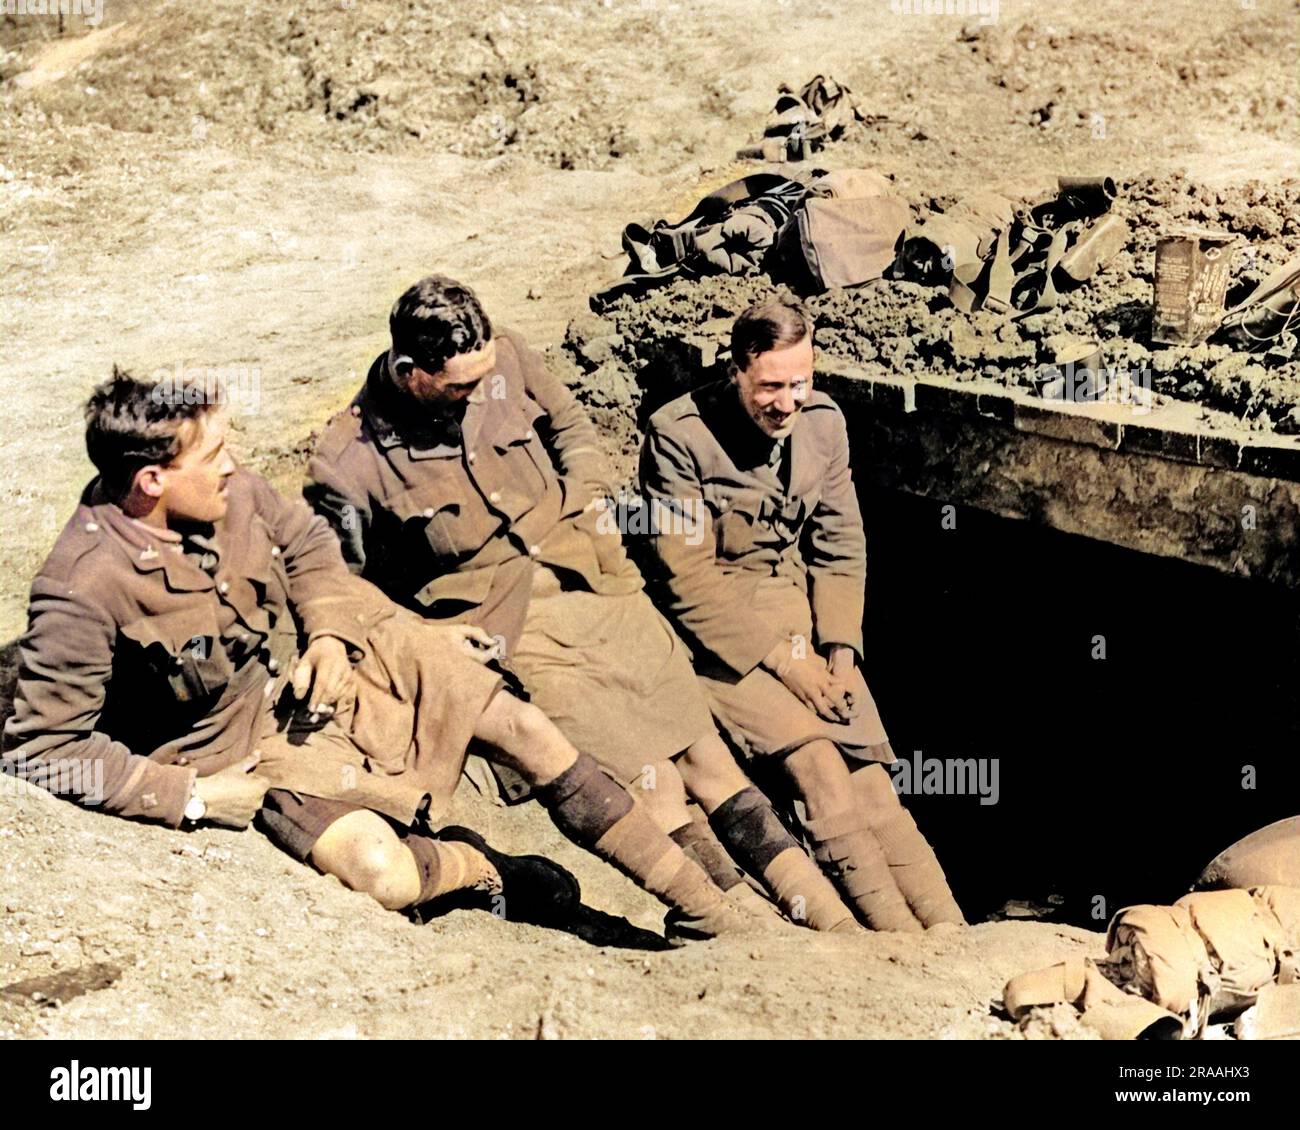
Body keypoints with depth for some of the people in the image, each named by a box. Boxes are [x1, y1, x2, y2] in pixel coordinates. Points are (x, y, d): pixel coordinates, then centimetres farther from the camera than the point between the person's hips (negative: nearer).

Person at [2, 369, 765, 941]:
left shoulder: (226, 491, -10)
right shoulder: (86, 588, -27)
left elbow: (307, 543, 11)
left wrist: (330, 630, -8)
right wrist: (191, 794, -24)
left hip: (314, 665, 6)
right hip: (250, 749, -5)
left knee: (517, 721, -5)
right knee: (380, 870, -29)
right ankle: (487, 871, 10)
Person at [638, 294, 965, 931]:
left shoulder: (823, 423, 3)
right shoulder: (679, 435, -12)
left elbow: (840, 550, 10)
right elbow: (687, 578, -13)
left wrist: (840, 648, -4)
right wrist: (777, 657, -17)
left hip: (800, 609, 5)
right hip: (714, 627, -4)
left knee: (869, 776, -13)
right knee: (812, 753, -26)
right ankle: (898, 936, -27)